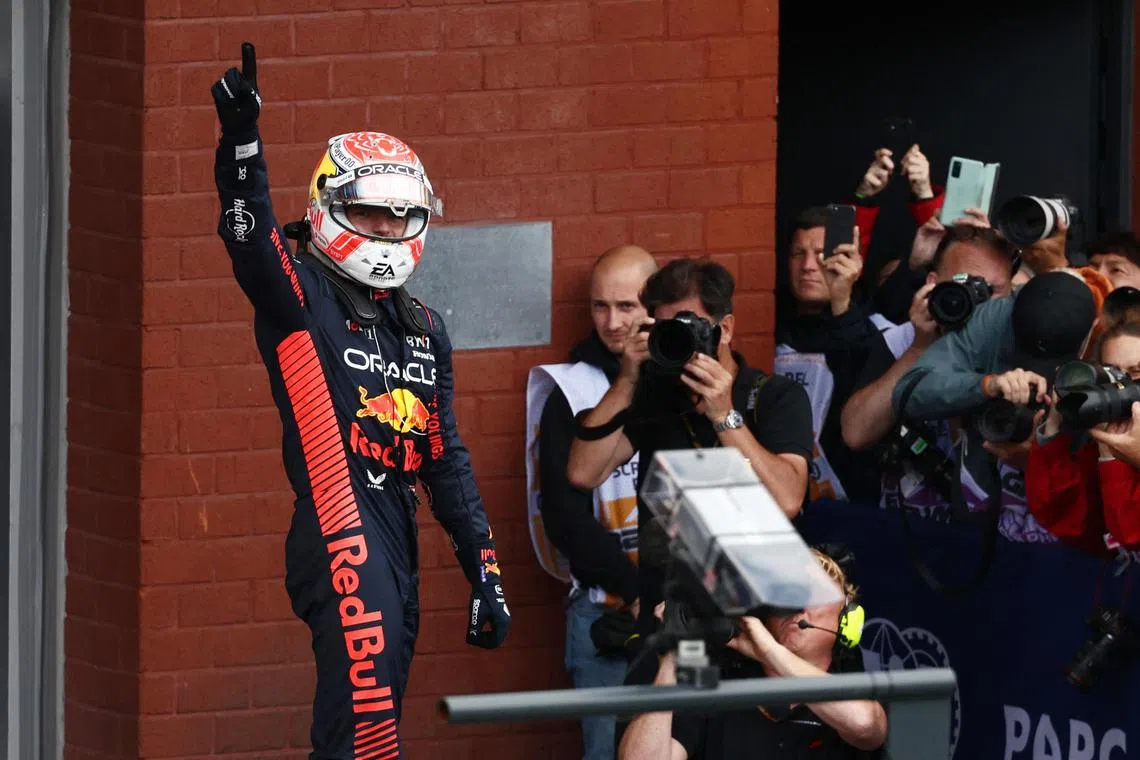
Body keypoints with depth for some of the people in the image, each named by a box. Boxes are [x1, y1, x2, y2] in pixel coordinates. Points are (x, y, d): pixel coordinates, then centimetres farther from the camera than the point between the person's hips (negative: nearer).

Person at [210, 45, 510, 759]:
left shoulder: (425, 331, 19)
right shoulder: (302, 299, 0)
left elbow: (447, 459, 20)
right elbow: (250, 237, -20)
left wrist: (485, 573, 16)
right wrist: (241, 134, -36)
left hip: (400, 543, 8)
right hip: (340, 536, -8)